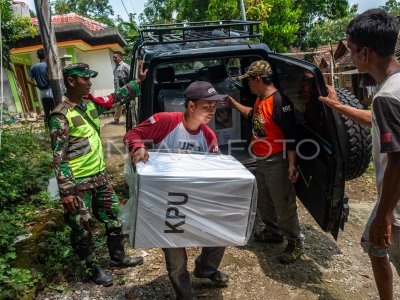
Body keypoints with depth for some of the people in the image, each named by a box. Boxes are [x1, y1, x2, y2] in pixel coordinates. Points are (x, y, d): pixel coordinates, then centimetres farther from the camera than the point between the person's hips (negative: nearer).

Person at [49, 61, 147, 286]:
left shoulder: (90, 103, 4)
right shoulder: (61, 116, -17)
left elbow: (116, 98, 20)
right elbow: (59, 157, -17)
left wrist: (138, 82, 20)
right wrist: (67, 191, -19)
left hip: (100, 176, 8)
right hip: (78, 183, -7)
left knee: (115, 217, 17)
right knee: (83, 230, 9)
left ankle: (118, 257, 37)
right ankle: (93, 269, 29)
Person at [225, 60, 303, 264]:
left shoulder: (279, 102, -21)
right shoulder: (260, 99, 8)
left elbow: (290, 136, -22)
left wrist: (291, 165, -24)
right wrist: (235, 105, 29)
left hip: (276, 162, -9)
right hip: (261, 161, 10)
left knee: (283, 204, 0)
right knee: (263, 201, 20)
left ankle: (296, 242, 18)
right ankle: (273, 231, 40)